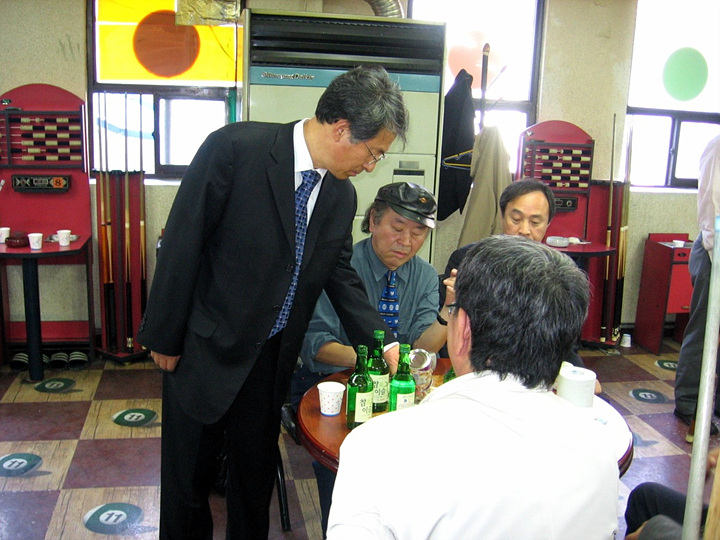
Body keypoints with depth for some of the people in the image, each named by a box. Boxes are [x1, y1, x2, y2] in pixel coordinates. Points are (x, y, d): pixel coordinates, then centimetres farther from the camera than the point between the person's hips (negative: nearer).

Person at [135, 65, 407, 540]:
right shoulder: (235, 148, -20)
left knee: (257, 468, 21)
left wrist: (378, 340, -3)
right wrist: (164, 337, -12)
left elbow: (341, 273, 8)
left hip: (272, 357, 5)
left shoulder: (342, 196, -2)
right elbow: (182, 244, -17)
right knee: (188, 472, 14)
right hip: (205, 349, -4)